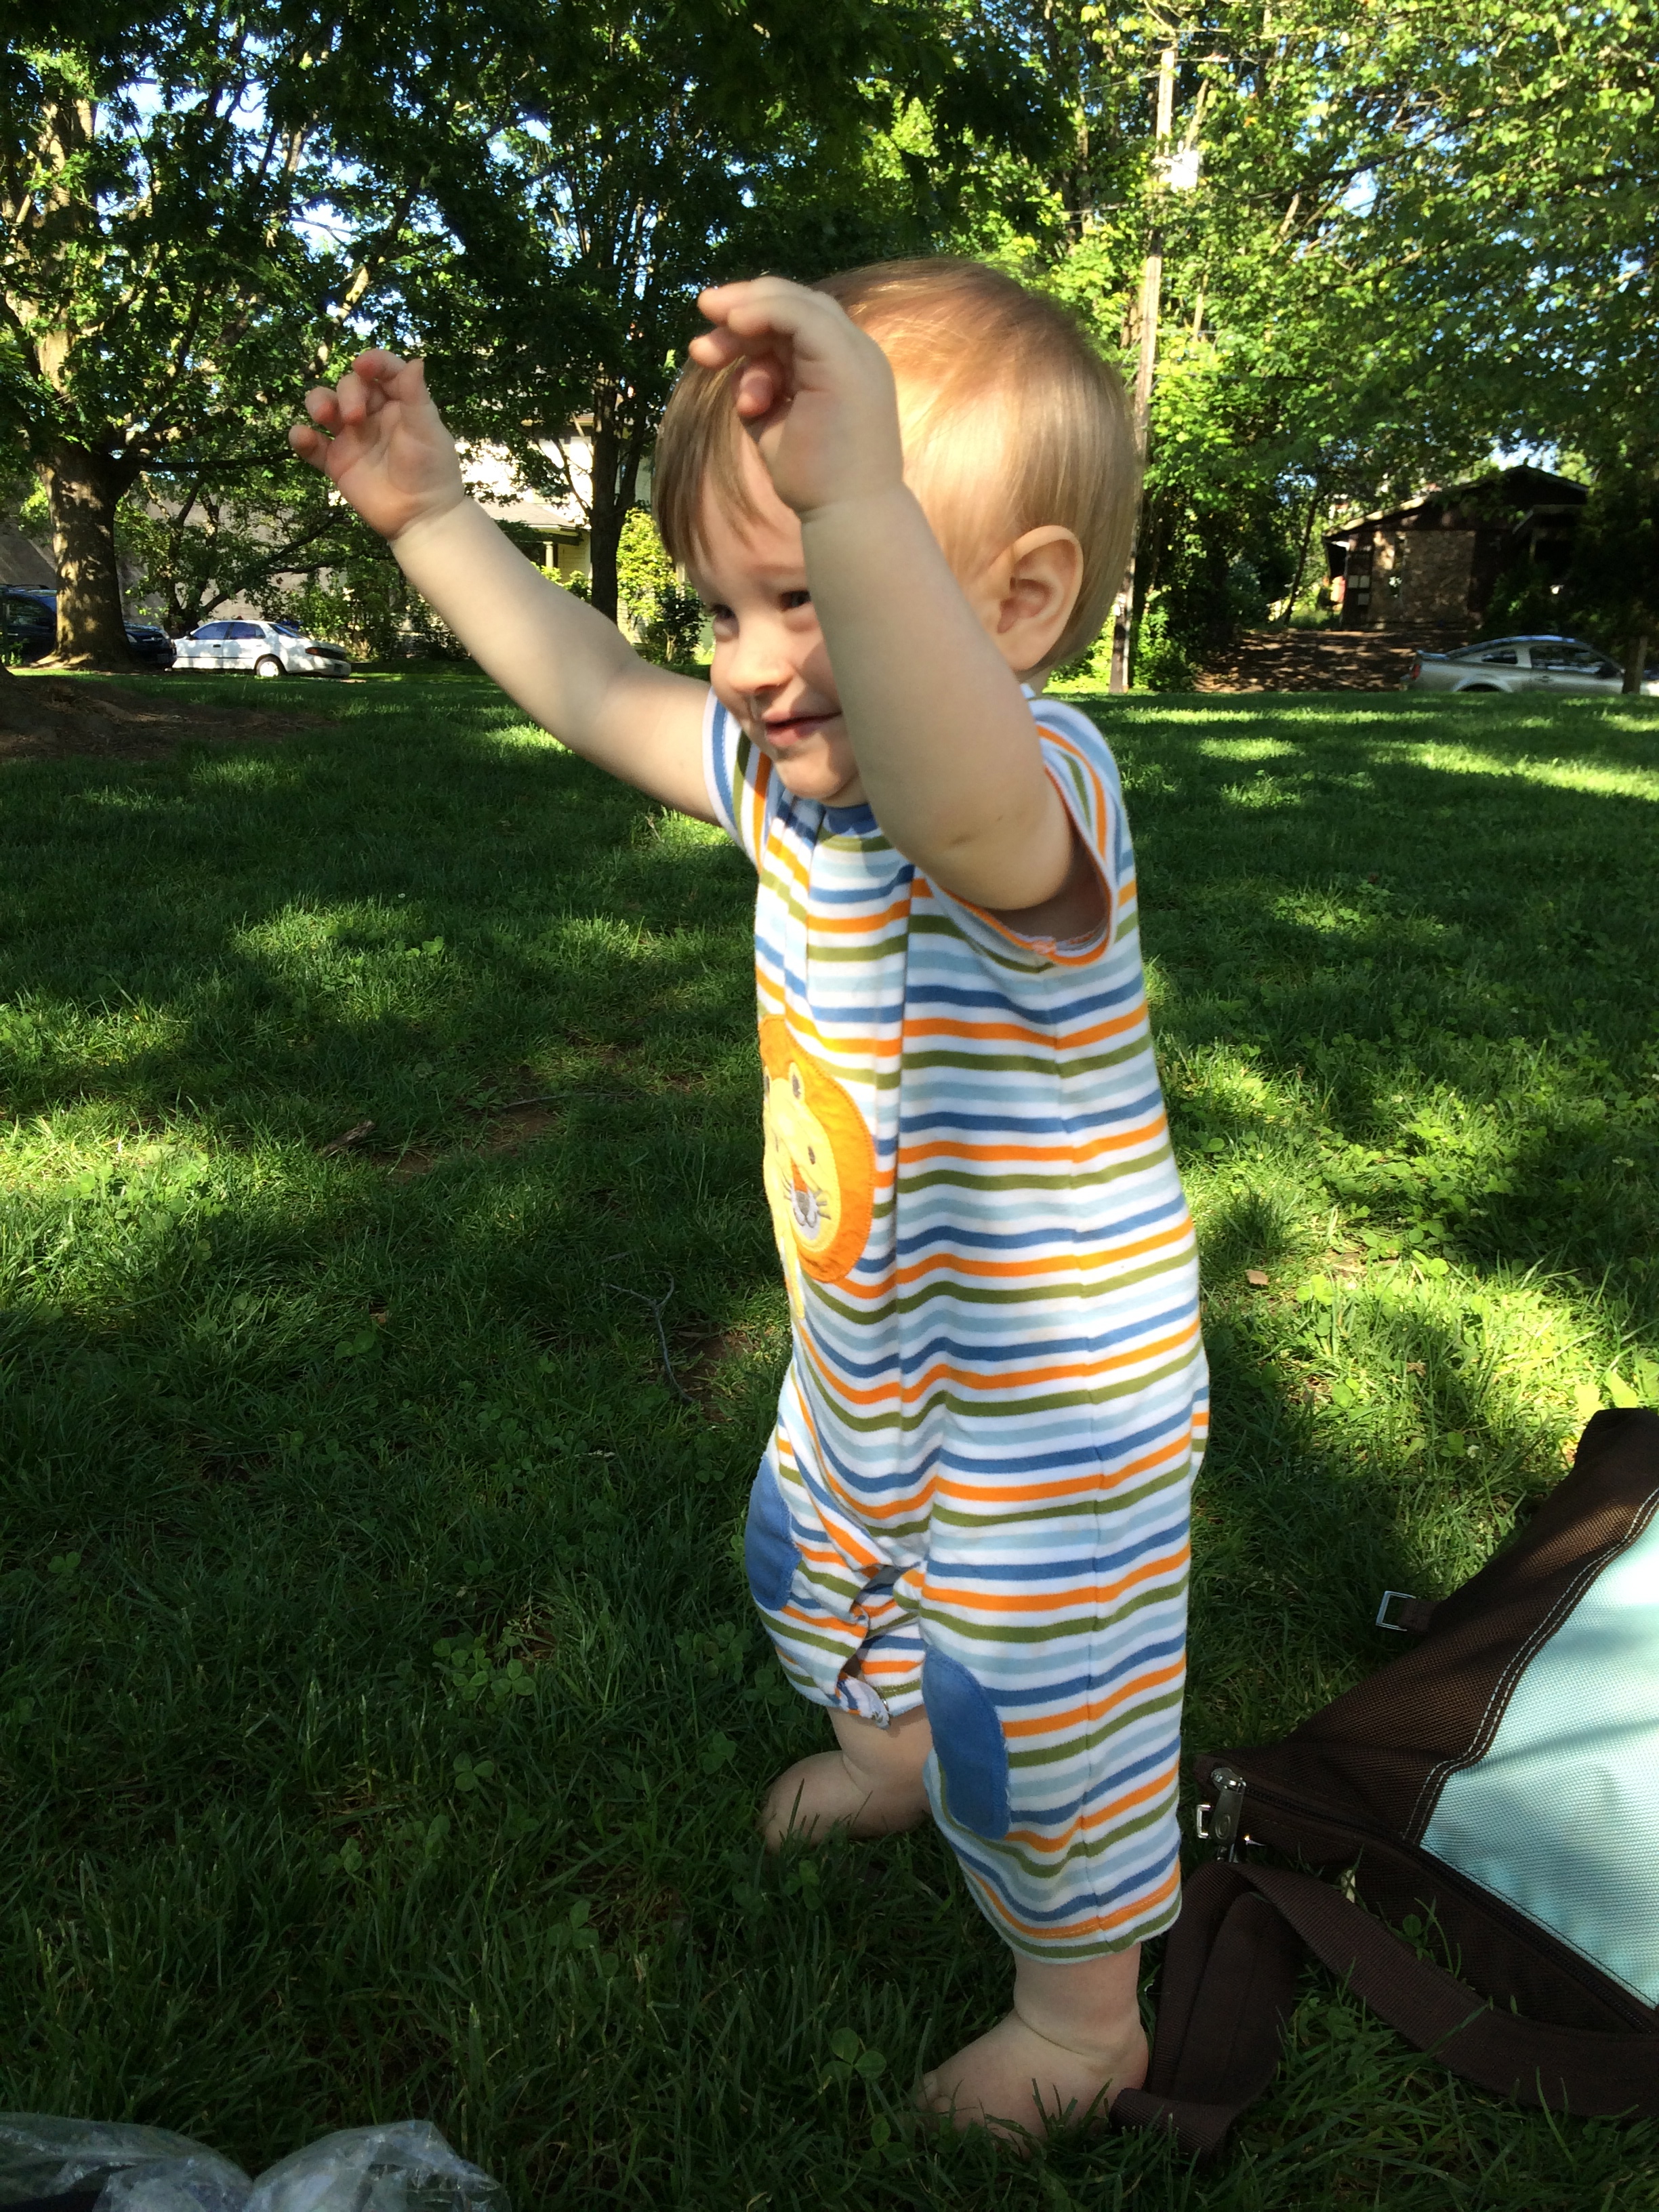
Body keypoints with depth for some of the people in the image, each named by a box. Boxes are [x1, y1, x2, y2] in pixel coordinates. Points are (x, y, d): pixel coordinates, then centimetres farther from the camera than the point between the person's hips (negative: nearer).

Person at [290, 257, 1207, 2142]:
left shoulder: (1039, 783, -32)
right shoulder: (799, 771, -5)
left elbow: (965, 809, -59)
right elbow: (595, 692, 8)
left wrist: (858, 502, -68)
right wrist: (435, 520, 5)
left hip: (1047, 1414, -8)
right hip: (865, 1365, 9)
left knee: (1036, 1724, 12)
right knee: (816, 1570, 32)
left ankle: (1082, 2018, 43)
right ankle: (888, 1760, 65)